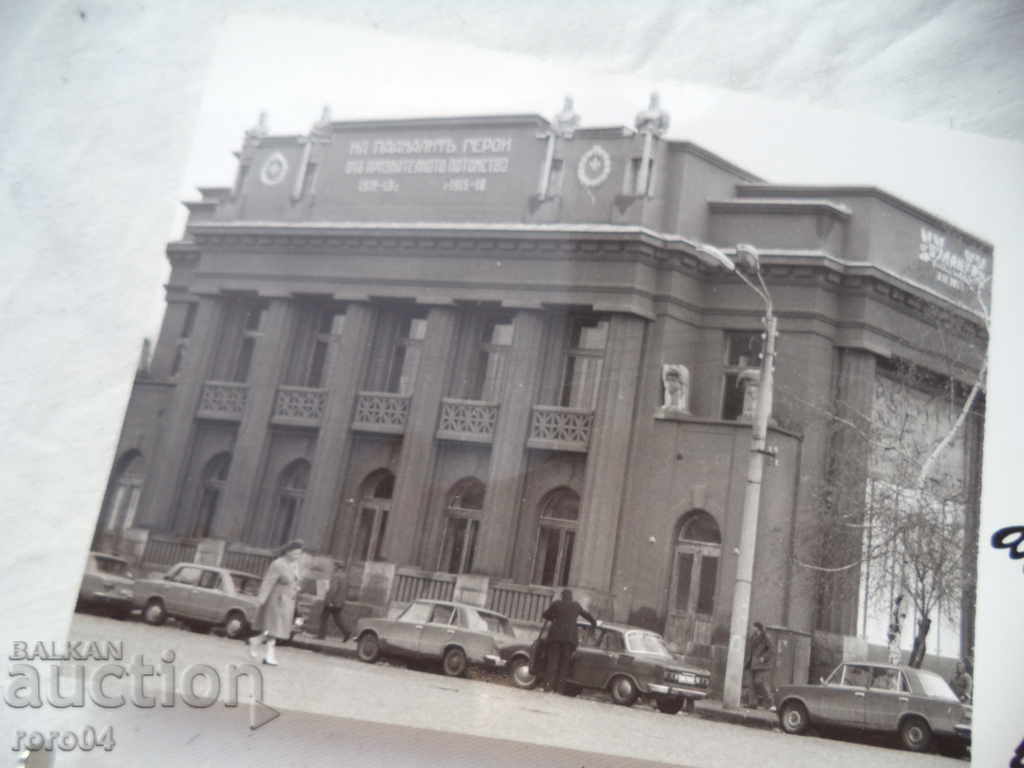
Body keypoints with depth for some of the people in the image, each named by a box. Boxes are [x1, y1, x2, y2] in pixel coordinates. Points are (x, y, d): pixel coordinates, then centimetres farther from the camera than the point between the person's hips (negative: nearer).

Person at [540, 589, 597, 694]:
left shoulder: (556, 604, 6)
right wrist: (594, 623, 42)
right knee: (564, 663, 6)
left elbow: (545, 615, 13)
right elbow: (586, 615, 25)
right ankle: (558, 687, 1)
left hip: (555, 636, -1)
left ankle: (548, 684, -9)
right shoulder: (576, 605, 11)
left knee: (552, 662, 3)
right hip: (569, 637, 1)